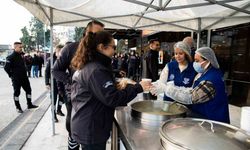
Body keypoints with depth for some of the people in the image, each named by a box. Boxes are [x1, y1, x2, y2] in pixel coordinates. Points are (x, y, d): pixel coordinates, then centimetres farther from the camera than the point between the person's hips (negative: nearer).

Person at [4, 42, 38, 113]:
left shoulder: (21, 56, 9)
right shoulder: (11, 57, -13)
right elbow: (6, 68, -15)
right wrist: (12, 75, -9)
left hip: (24, 77, 7)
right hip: (16, 79, -7)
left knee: (28, 90, 11)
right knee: (17, 92, 4)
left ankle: (29, 104, 24)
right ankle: (18, 107, 16)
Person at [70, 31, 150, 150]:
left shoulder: (86, 66, 7)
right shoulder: (96, 70, -24)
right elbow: (113, 99, -27)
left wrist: (117, 86, 10)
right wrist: (138, 88, -19)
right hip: (91, 130, -9)